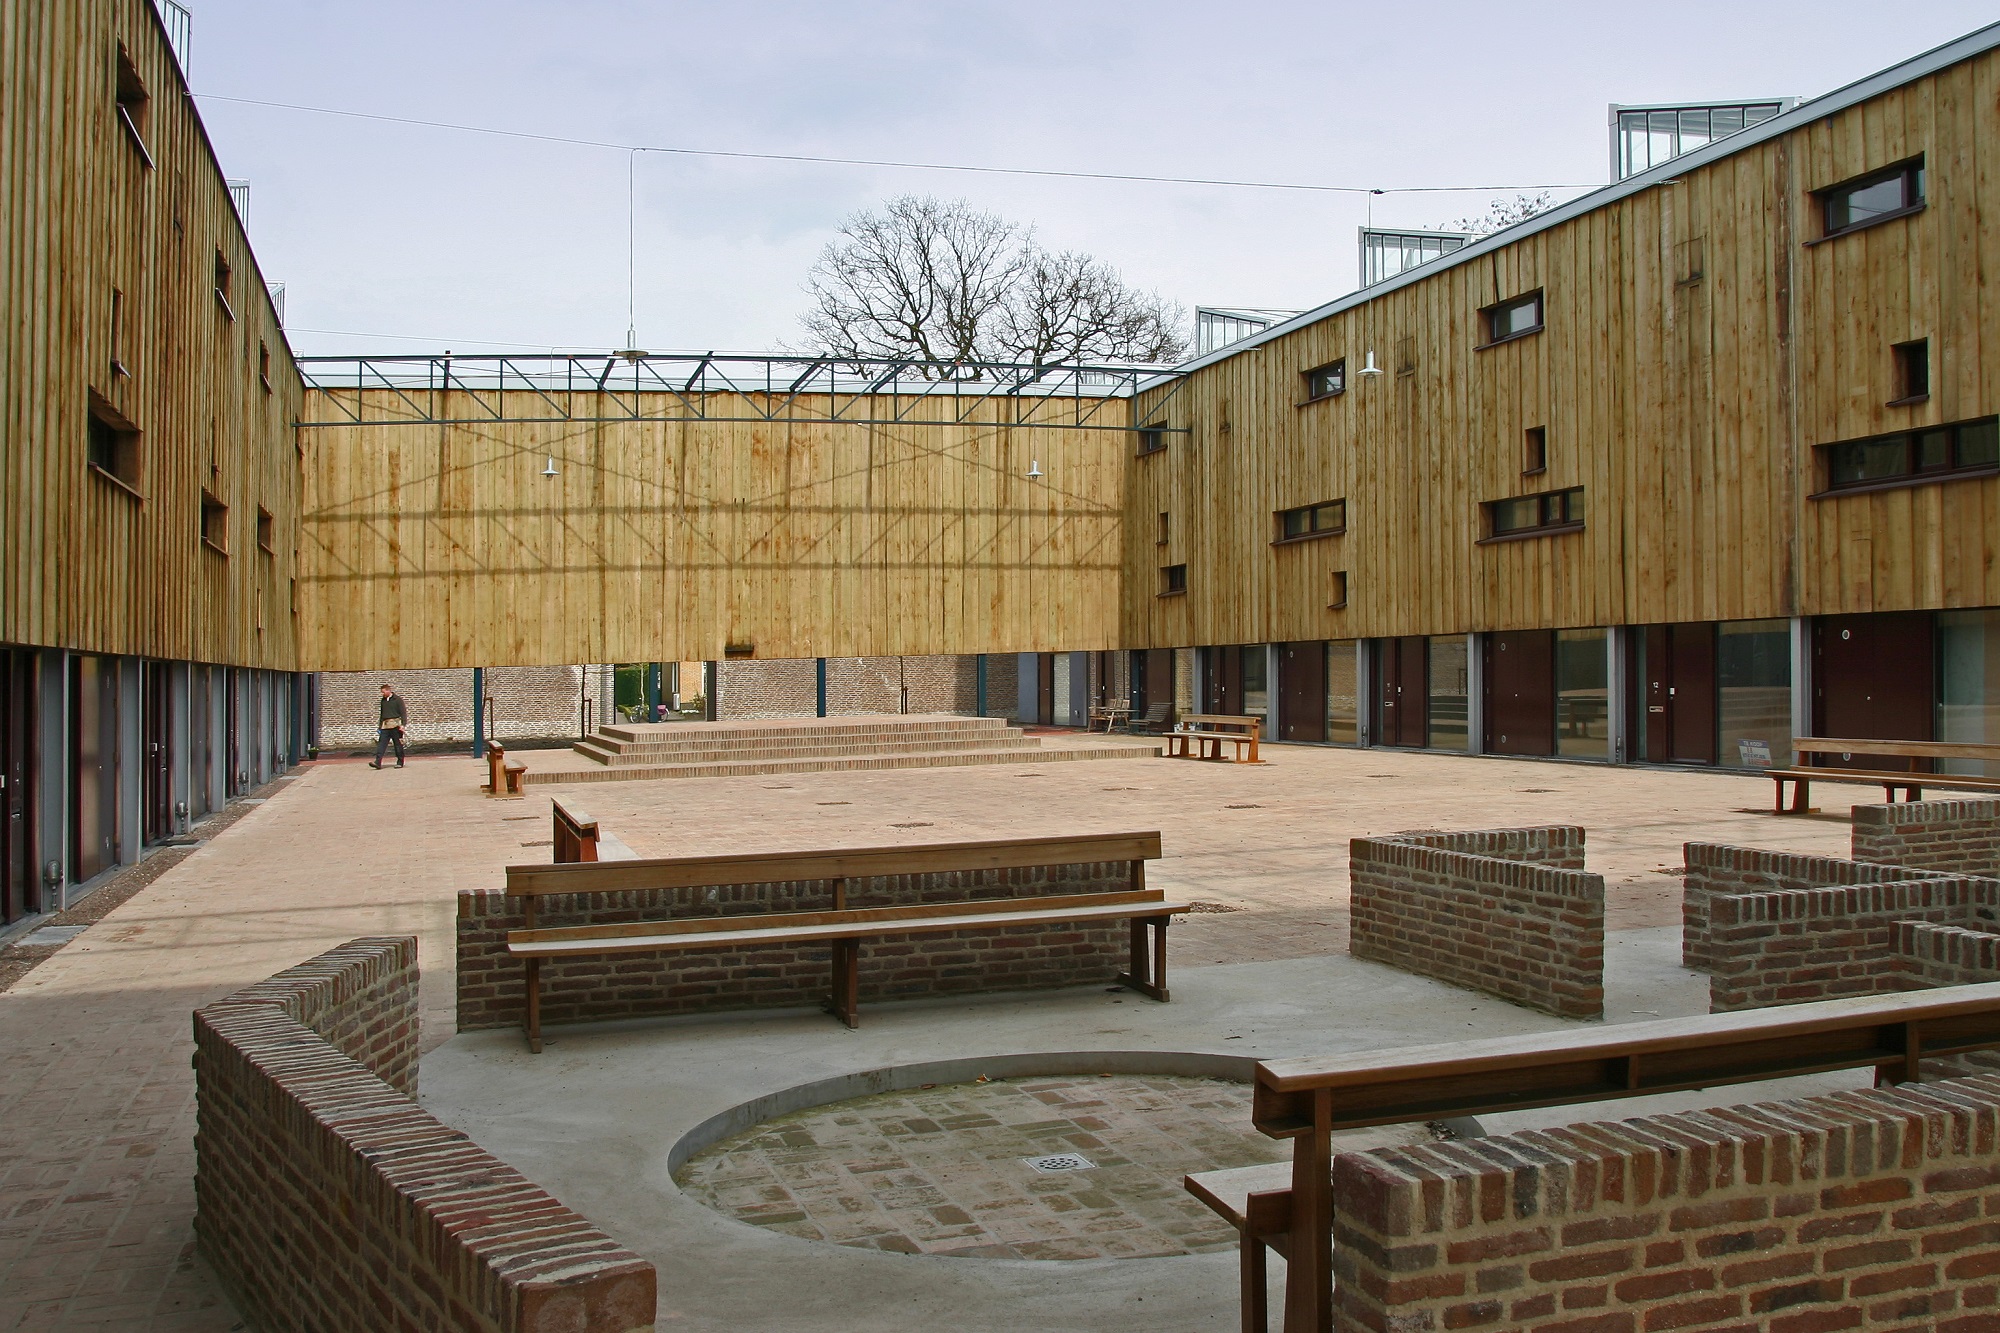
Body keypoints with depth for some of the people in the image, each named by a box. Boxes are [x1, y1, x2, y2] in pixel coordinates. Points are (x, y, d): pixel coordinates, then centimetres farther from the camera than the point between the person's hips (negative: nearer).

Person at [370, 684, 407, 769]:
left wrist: (403, 724, -15)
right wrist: (380, 725, 22)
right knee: (381, 744, -6)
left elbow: (403, 713, -6)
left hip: (395, 725, -5)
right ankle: (378, 762, -14)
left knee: (398, 744, 1)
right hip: (385, 726, 5)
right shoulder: (383, 700, 15)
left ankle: (400, 762, 11)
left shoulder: (397, 699, -3)